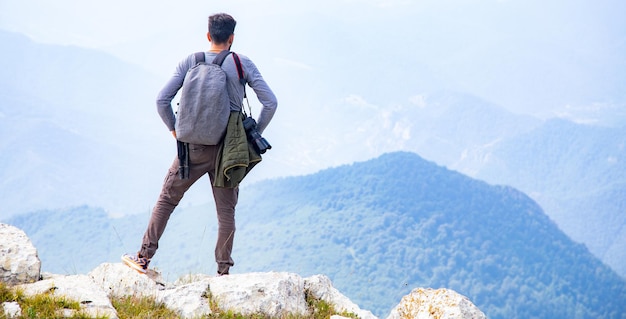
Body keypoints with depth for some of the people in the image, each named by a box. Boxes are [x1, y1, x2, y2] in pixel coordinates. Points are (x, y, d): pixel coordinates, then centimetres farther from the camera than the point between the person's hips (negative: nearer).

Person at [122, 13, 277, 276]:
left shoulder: (190, 62, 0)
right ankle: (224, 272, 11)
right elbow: (270, 102, -6)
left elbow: (162, 100, -3)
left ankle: (143, 258, 16)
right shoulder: (242, 64, -2)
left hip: (194, 148, 0)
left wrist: (175, 131, 10)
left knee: (166, 200, 13)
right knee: (226, 211, 8)